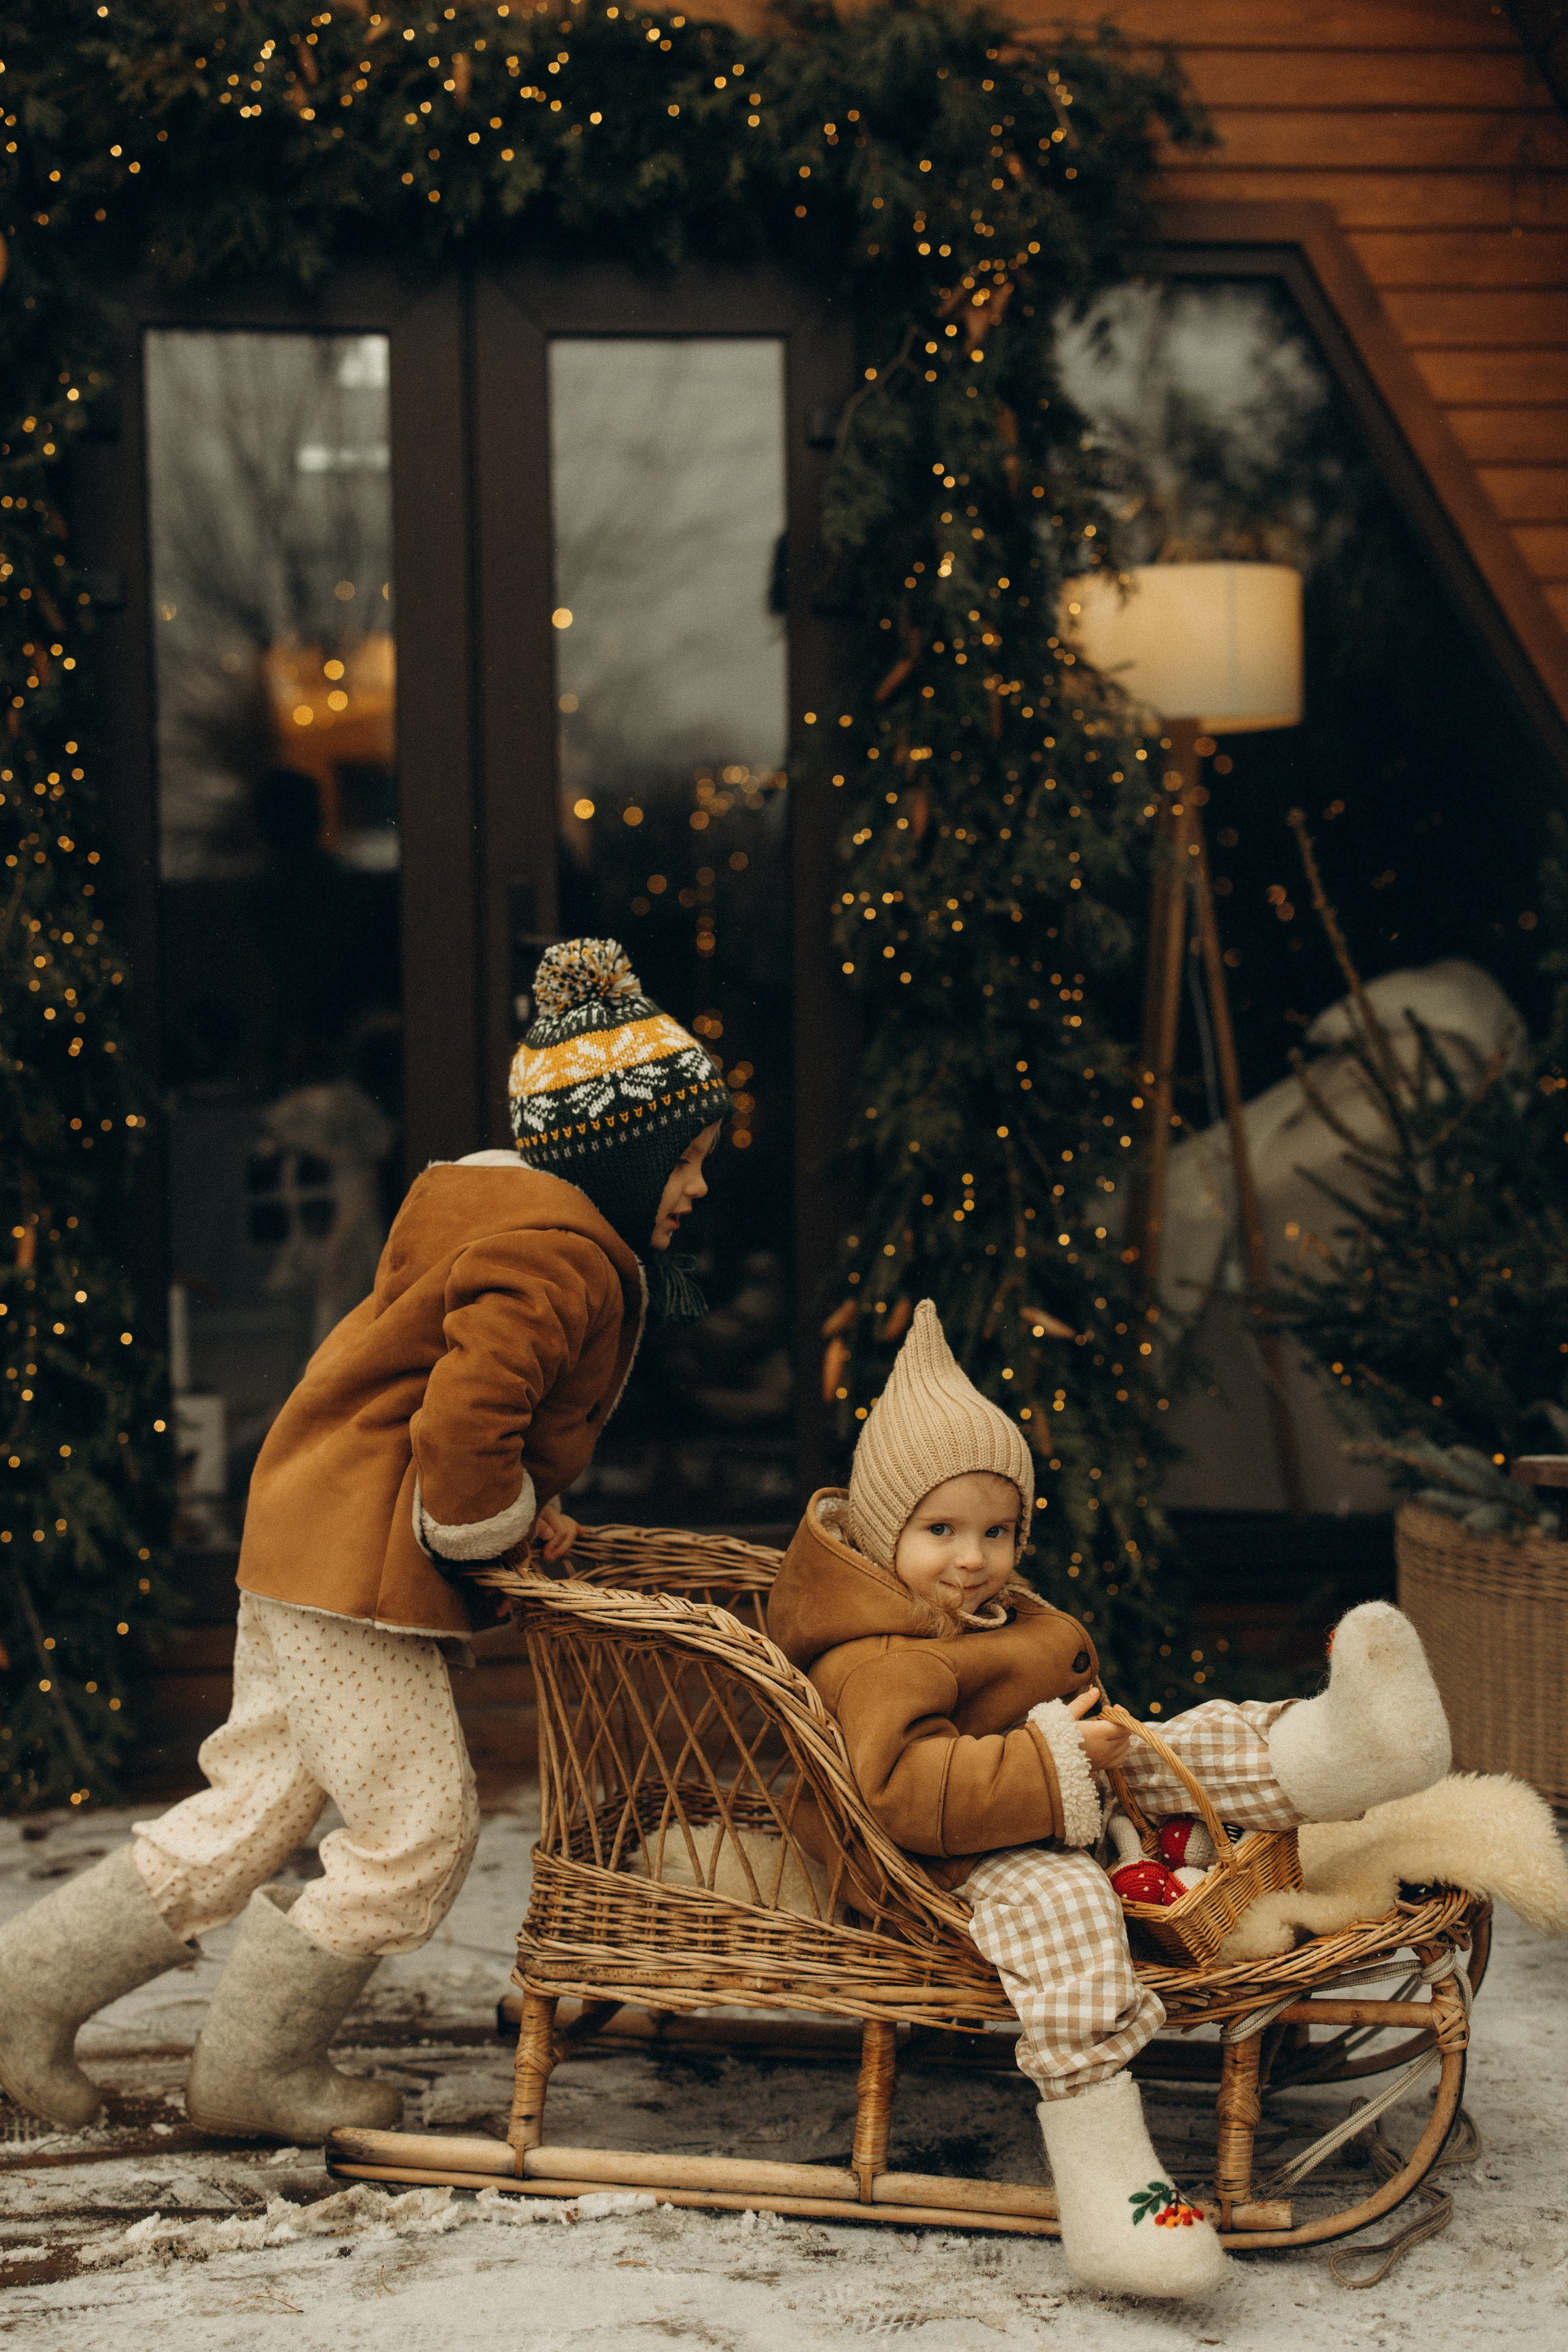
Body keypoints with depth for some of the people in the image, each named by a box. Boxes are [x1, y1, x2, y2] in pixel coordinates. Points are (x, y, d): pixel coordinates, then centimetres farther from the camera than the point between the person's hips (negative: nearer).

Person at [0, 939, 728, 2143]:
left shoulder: (526, 1225, 16)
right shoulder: (558, 1259, -19)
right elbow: (462, 1431, -29)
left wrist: (521, 1507, 13)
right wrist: (505, 1522, -10)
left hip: (309, 1548, 11)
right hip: (357, 1568, -11)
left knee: (257, 1808, 14)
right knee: (419, 1826, -2)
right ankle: (257, 2071, 12)